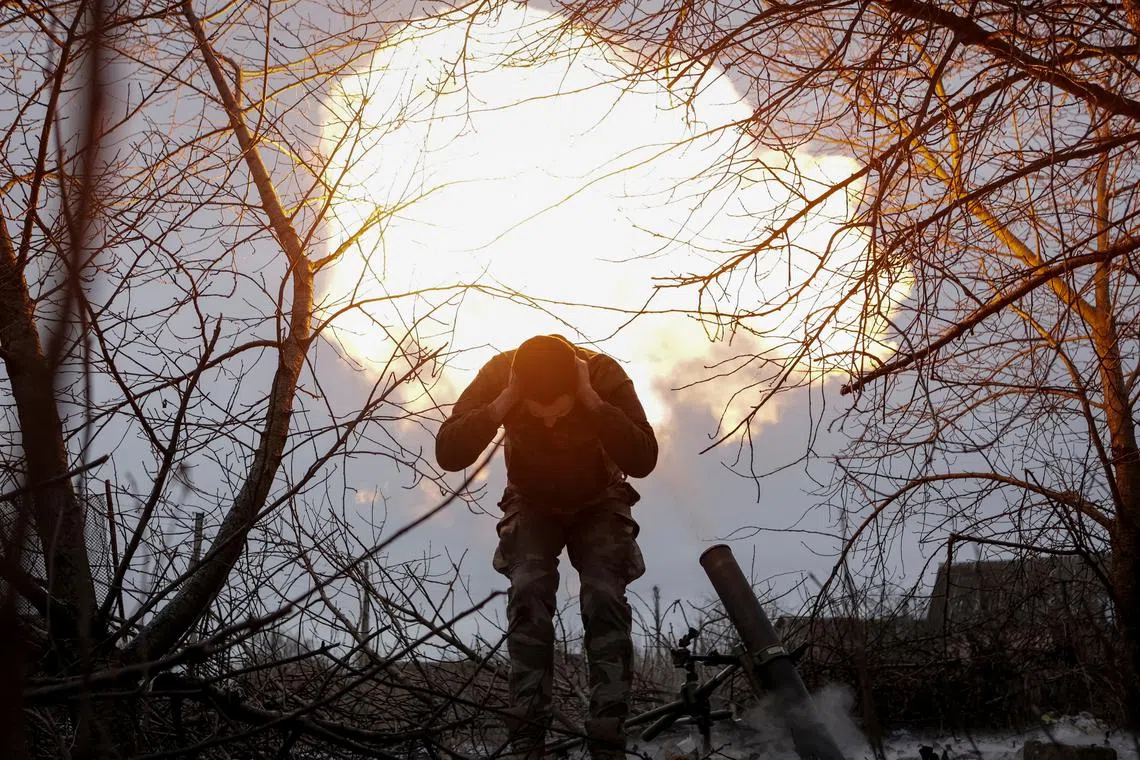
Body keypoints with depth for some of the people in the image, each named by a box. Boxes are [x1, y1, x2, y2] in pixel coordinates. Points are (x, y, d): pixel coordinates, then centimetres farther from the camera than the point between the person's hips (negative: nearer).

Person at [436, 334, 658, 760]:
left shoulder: (605, 375, -30)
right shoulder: (498, 375, -28)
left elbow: (643, 461, -38)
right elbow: (448, 454, -34)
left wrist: (592, 402, -46)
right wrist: (503, 404, -44)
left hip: (598, 504, 0)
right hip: (533, 505, 1)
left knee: (605, 598, -21)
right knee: (528, 591, -23)